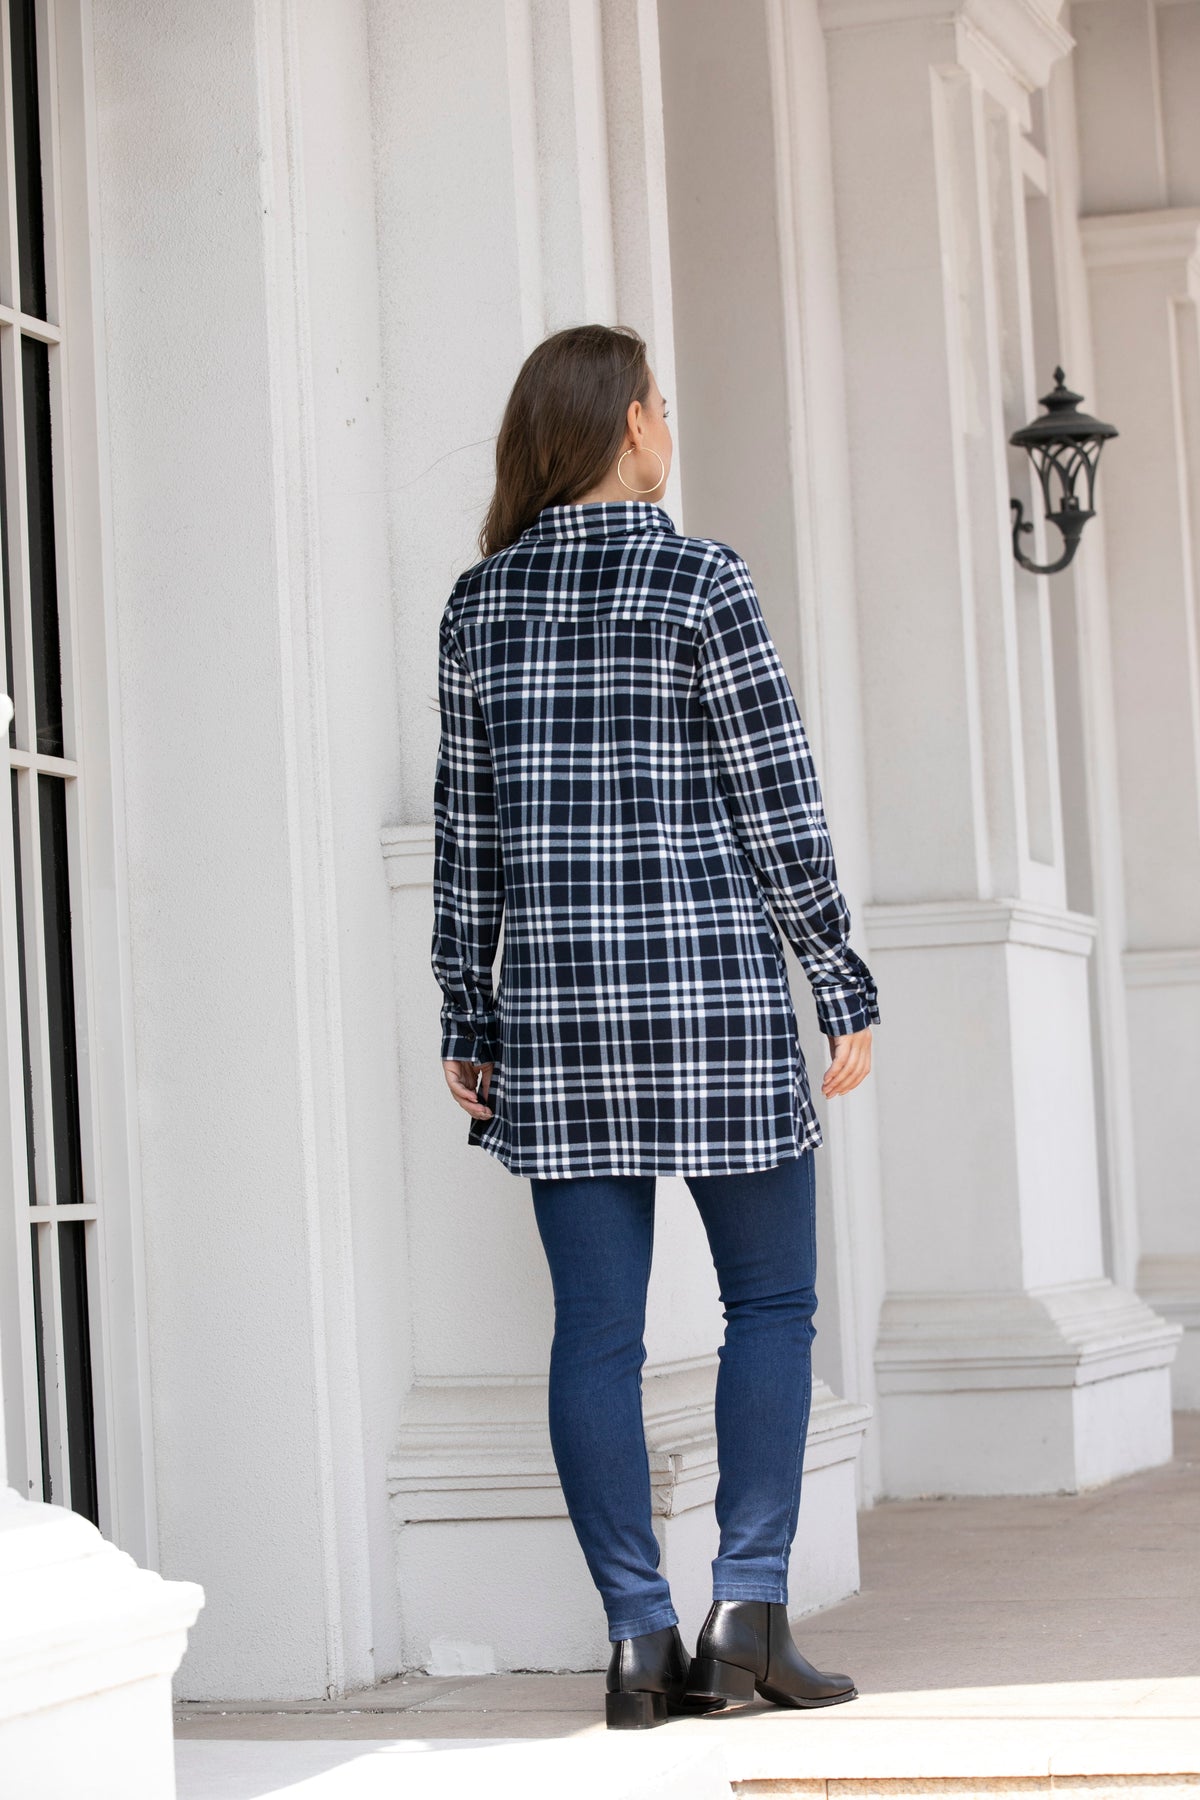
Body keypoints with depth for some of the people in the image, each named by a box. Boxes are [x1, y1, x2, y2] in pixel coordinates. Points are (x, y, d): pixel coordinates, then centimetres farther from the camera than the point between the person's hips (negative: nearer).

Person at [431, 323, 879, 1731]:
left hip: (554, 993, 4)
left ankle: (640, 1637, 4)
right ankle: (747, 1608, 0)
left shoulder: (480, 601, 7)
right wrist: (845, 986, 0)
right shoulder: (700, 582, -6)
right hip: (710, 982, -4)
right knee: (770, 1301, 7)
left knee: (596, 1326, 4)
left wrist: (465, 1014, 14)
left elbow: (465, 827, 9)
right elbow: (780, 805, -6)